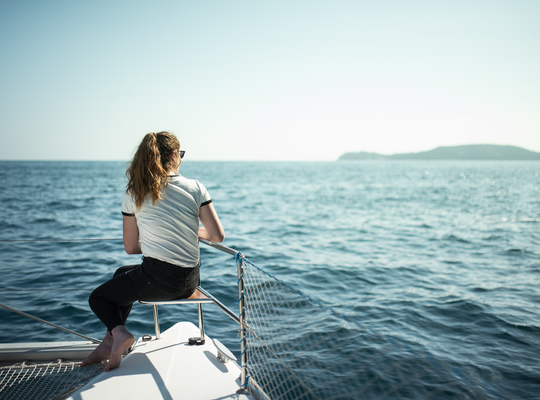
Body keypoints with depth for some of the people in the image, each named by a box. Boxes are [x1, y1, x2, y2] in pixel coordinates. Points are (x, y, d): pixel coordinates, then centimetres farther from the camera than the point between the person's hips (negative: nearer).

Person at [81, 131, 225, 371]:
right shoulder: (196, 188, -3)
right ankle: (110, 343, 31)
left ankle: (119, 333, -4)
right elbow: (217, 236, -4)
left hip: (157, 280, -4)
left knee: (97, 297, 23)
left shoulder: (134, 194, -4)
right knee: (123, 274, 33)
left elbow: (130, 248, 2)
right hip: (190, 281, 4)